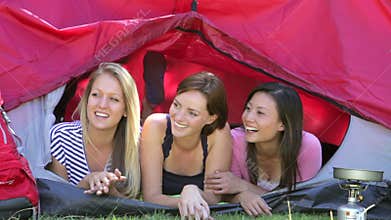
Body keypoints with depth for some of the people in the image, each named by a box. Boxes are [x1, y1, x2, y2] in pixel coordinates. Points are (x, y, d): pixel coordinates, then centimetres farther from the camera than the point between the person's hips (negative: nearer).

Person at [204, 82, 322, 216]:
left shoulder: (308, 146, -19)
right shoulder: (234, 140, -16)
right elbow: (228, 195, -7)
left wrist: (244, 186, -22)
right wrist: (242, 195, -30)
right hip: (249, 214, 1)